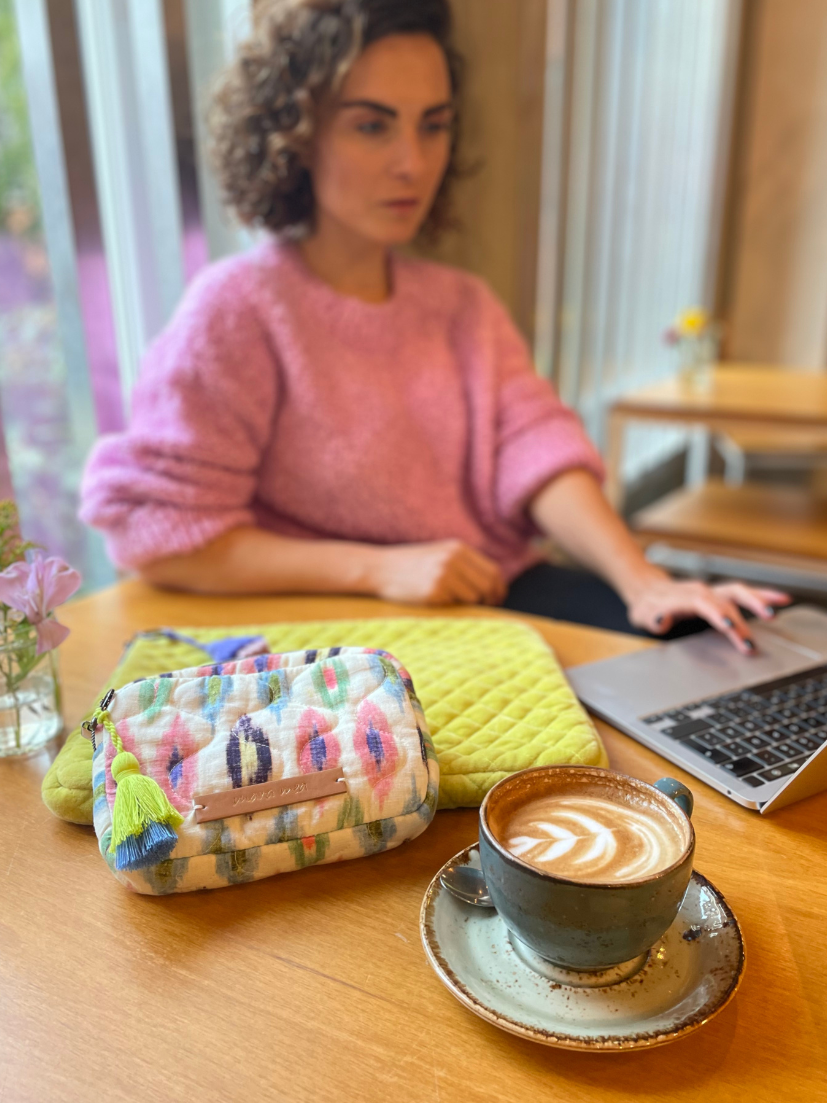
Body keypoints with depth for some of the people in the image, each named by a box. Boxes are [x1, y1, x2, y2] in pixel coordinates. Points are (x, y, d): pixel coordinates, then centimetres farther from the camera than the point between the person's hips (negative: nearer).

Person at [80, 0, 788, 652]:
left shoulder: (463, 304, 13)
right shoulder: (236, 311, -6)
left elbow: (536, 450, -1)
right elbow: (156, 534, -11)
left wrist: (643, 581, -18)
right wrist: (379, 569, -19)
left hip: (506, 595, 6)